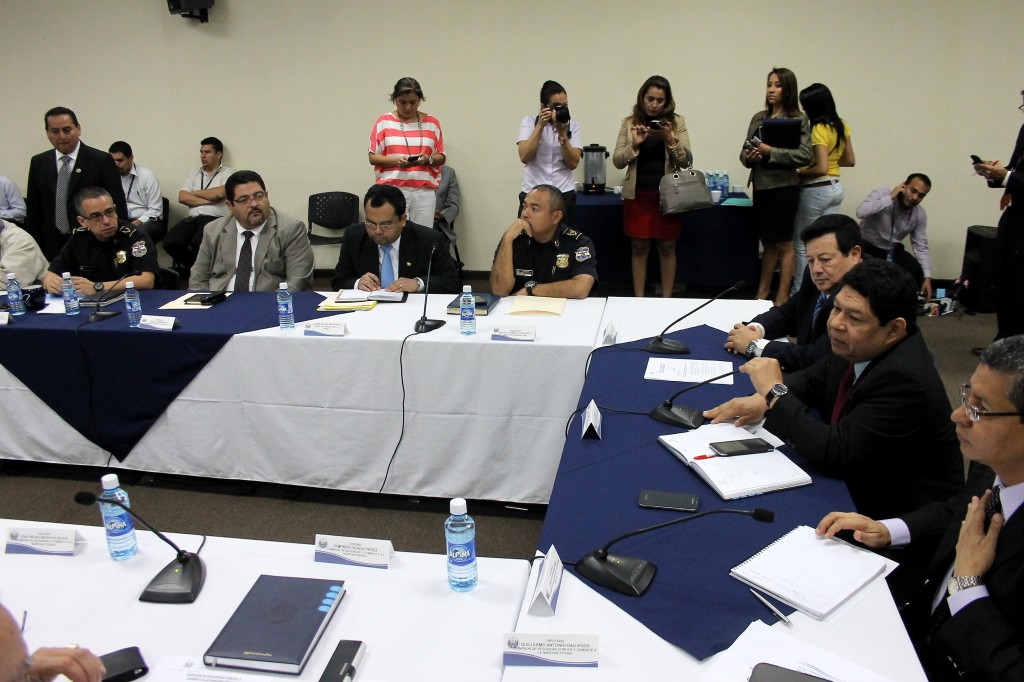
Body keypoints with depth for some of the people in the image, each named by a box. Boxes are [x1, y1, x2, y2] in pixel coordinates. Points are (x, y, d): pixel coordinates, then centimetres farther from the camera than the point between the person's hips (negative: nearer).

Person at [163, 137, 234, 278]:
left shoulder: (229, 173, 9)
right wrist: (208, 200, -3)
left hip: (215, 219, -5)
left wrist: (196, 193, 6)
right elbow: (182, 197, 10)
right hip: (192, 218, 5)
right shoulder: (194, 174, 24)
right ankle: (191, 267, 5)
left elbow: (219, 193, -11)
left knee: (198, 244, -34)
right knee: (170, 242, -23)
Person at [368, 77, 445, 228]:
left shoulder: (432, 123, 9)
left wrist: (428, 159, -10)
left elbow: (441, 157, 12)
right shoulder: (383, 122, 5)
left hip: (424, 192, 2)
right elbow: (373, 157, 4)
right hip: (392, 191, -1)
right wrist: (396, 160, -14)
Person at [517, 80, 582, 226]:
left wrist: (562, 132, -15)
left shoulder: (573, 125, 3)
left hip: (564, 194, 1)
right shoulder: (529, 121, 2)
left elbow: (573, 163, -6)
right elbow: (524, 157, -12)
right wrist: (540, 125, -15)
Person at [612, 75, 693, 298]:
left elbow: (686, 161, -3)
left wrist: (670, 139, -18)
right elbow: (617, 161, 0)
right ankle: (639, 299, 14)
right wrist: (634, 144, -16)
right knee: (639, 248, 5)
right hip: (637, 194, 1)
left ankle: (667, 299, 15)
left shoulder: (677, 122, 2)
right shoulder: (629, 123, 4)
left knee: (667, 248, 5)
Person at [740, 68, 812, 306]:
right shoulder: (758, 118, 10)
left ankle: (782, 297, 12)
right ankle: (763, 292, 25)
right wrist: (749, 156, -10)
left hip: (783, 187, -5)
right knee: (767, 242, 15)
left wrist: (771, 152, -19)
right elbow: (744, 152, 12)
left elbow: (805, 155, -13)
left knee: (783, 244, 4)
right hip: (761, 186, 5)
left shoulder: (798, 119, -4)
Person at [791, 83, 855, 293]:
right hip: (836, 188, 8)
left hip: (816, 190, -8)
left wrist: (797, 173, -12)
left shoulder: (819, 129, -17)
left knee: (802, 245, 4)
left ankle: (800, 291, 10)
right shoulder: (841, 126, 7)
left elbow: (821, 168, -23)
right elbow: (850, 161, 14)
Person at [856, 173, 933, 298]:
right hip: (867, 247, -5)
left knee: (917, 272, -15)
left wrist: (927, 277, -14)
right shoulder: (882, 194, -19)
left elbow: (921, 248, -2)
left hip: (892, 250, 5)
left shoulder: (920, 214, -5)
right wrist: (890, 197, -32)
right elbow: (861, 212, -39)